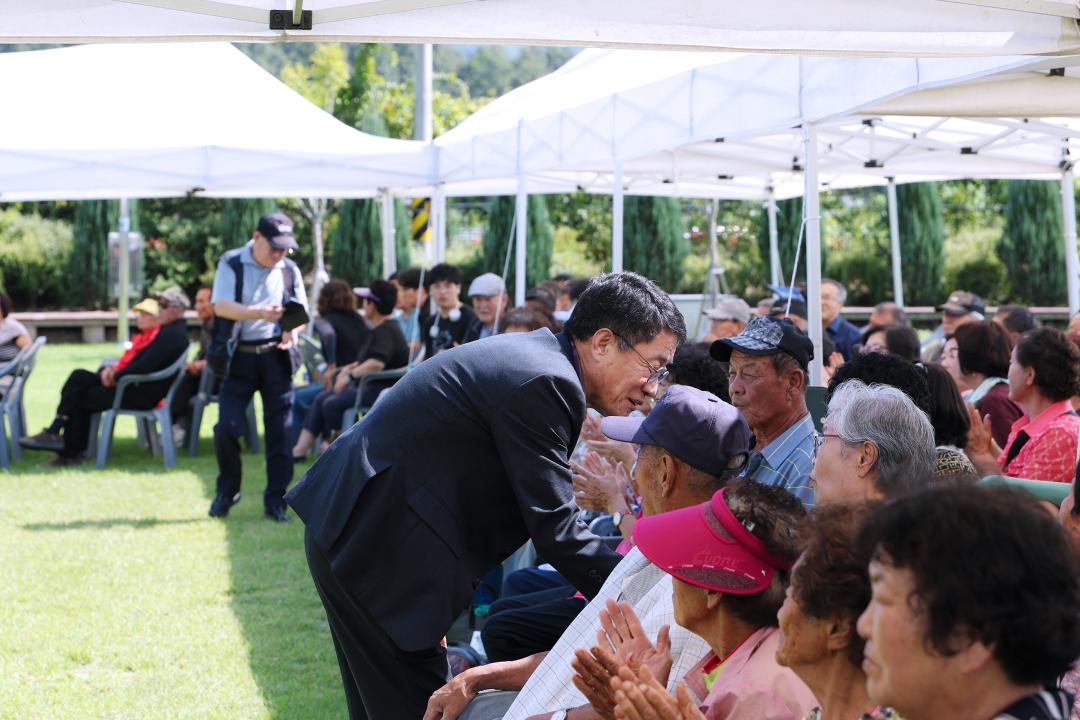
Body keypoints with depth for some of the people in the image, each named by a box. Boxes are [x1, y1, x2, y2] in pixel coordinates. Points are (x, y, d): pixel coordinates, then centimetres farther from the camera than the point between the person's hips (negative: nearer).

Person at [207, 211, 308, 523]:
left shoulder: (290, 270, 7)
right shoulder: (231, 264, -3)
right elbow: (221, 306, -14)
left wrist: (293, 330, -12)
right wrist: (260, 313, -29)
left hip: (276, 357, 3)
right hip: (239, 356, -2)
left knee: (280, 430, 1)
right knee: (227, 427, -7)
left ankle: (276, 500, 11)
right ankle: (227, 491, 15)